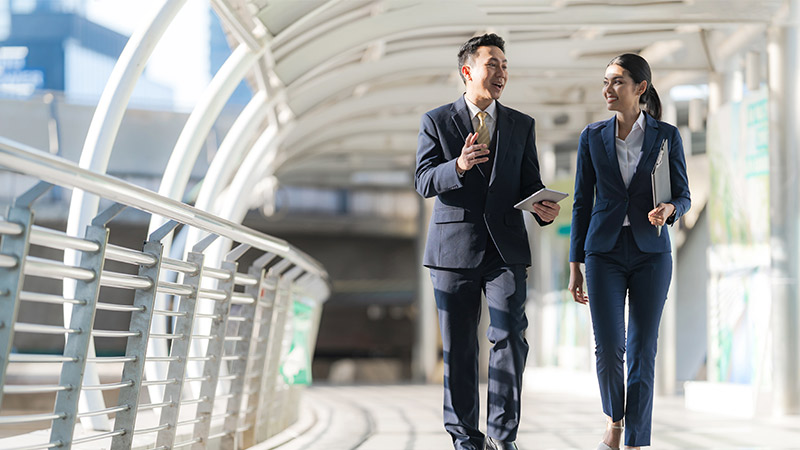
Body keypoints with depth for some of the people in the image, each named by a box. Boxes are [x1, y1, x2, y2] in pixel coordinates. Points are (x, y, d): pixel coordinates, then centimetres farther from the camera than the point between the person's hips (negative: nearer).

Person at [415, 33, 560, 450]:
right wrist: (458, 166, -24)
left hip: (506, 247, 1)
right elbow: (424, 181, -4)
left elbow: (529, 184, 11)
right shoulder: (436, 121, 5)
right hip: (454, 247, -1)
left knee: (510, 337, -12)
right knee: (458, 349, 4)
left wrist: (543, 209, -12)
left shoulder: (521, 125, 12)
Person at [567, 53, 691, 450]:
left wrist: (669, 209, -19)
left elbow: (683, 196, 6)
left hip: (650, 253, -1)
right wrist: (575, 264, 5)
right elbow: (582, 202, 7)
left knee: (643, 351, -1)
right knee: (608, 347, -7)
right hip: (604, 252, 1)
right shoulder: (593, 137, 5)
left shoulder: (666, 136, 1)